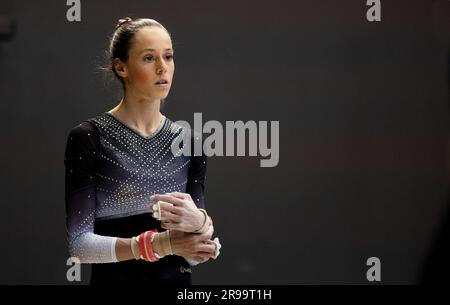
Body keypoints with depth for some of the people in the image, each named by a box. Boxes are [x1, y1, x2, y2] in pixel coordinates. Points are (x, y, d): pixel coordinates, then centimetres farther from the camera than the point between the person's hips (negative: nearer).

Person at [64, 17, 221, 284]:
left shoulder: (188, 142, 1)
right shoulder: (88, 138, -10)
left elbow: (194, 255, -4)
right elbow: (78, 243, -16)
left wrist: (199, 223, -26)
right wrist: (160, 244, -26)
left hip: (177, 279, 3)